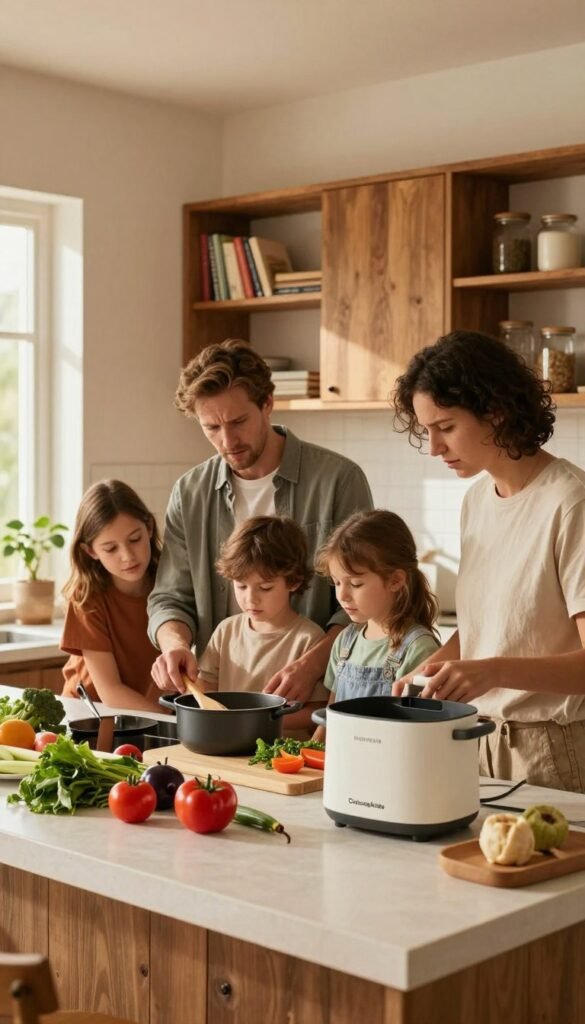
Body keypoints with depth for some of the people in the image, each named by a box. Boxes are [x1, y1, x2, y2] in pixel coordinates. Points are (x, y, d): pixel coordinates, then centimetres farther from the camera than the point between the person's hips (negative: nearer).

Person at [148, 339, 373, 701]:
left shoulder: (338, 479, -3)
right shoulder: (190, 494, 9)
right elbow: (171, 599, 13)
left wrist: (312, 665, -19)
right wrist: (174, 644, -10)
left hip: (315, 699, -5)